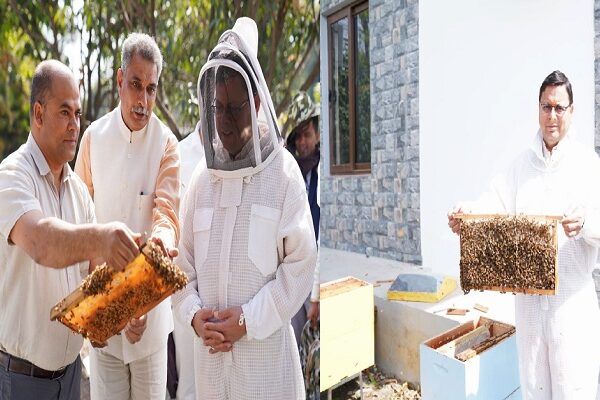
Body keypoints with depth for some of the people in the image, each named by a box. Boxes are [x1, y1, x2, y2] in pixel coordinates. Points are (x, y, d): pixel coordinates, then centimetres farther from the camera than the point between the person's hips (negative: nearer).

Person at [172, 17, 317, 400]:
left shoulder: (283, 172, -9)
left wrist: (247, 321, -12)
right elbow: (183, 259, 8)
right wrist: (194, 315, -6)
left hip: (265, 352, -3)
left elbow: (301, 261, -9)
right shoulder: (202, 176, 3)